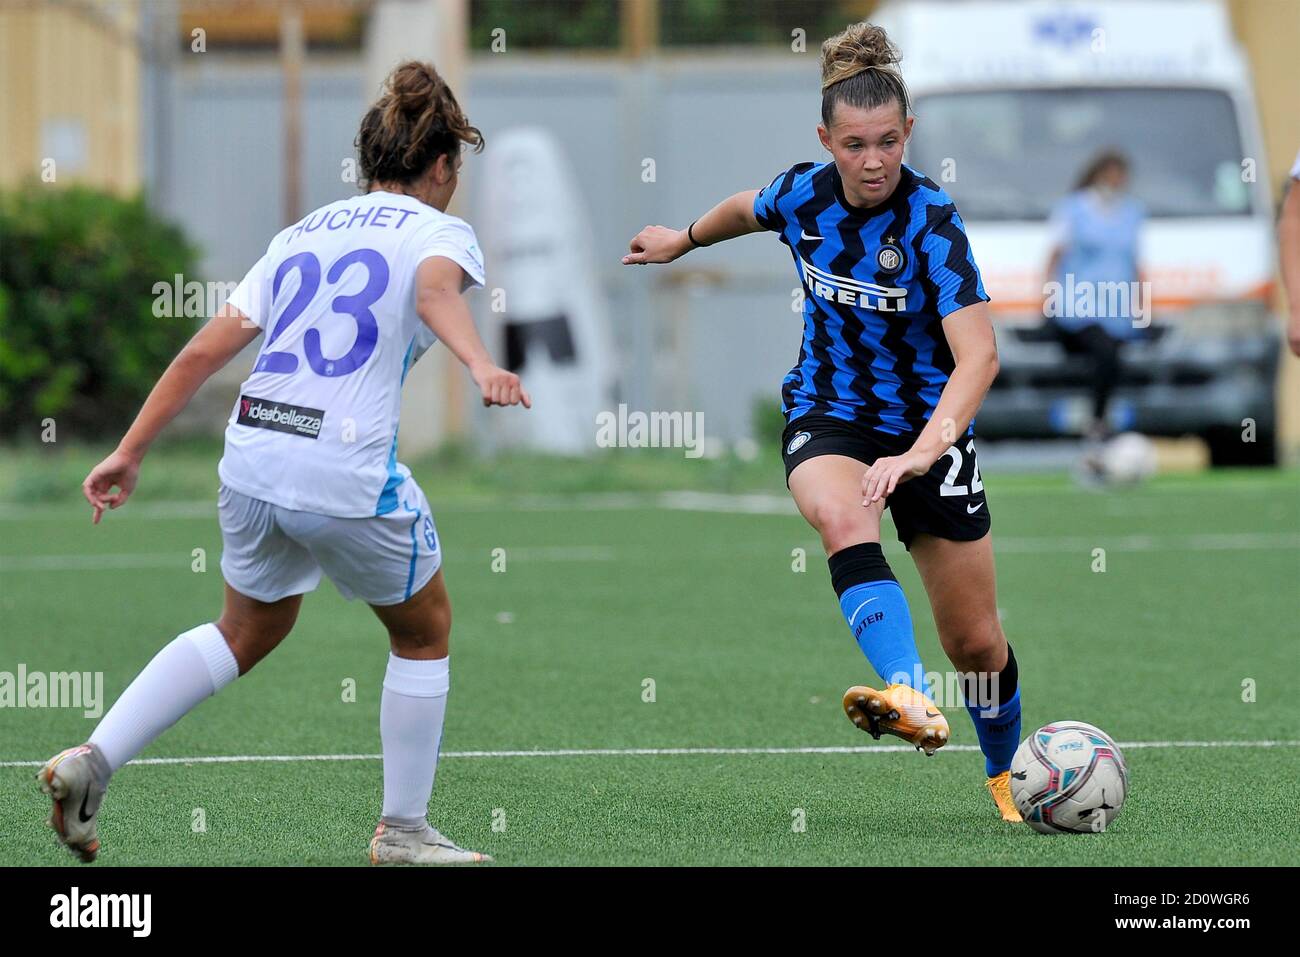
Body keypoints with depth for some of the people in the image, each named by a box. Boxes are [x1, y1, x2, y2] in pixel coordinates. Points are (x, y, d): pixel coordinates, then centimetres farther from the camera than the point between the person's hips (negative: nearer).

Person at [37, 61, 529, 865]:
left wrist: (131, 453, 19)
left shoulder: (303, 234, 19)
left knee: (248, 632, 27)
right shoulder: (439, 233, 3)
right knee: (425, 631, 19)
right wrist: (482, 365, -42)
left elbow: (204, 352, 16)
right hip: (349, 477, -6)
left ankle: (93, 760, 13)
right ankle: (403, 832, 25)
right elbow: (437, 295, -23)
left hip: (251, 459, 6)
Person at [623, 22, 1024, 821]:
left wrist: (920, 454, -47)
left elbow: (978, 354, -34)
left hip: (929, 426, -2)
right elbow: (750, 209, 17)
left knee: (975, 642, 5)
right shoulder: (803, 195, -10)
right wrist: (683, 240, 34)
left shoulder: (931, 222, -24)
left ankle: (1007, 775, 35)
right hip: (827, 418, 2)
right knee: (844, 518, -36)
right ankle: (912, 701, -54)